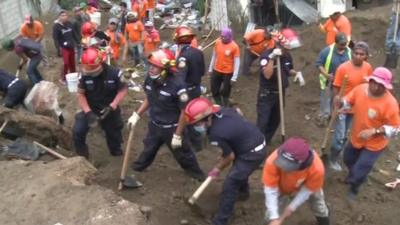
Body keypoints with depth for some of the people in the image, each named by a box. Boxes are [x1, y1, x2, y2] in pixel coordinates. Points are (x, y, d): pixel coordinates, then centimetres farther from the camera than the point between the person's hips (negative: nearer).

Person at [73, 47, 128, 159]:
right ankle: (82, 157, 12)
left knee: (113, 133, 18)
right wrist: (88, 112, -23)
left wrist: (111, 106, -25)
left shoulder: (114, 73, -23)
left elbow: (123, 90, -13)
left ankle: (116, 151, 50)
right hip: (90, 109, 1)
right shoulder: (84, 75, -17)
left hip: (109, 110, 0)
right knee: (77, 132, -12)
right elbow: (81, 95, -9)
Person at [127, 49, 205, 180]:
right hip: (154, 125, 5)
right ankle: (138, 167, 52)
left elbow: (184, 111, -21)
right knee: (148, 148, 27)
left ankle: (197, 174, 37)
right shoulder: (150, 79, -12)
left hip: (172, 128, -5)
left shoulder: (177, 86, -31)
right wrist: (136, 115, 5)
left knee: (182, 153, 13)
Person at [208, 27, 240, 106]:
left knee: (225, 92, 10)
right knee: (214, 91, 13)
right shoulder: (218, 42, -4)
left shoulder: (234, 46, -18)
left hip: (228, 73, -4)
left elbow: (237, 62, -15)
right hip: (216, 71, 5)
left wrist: (234, 77, -17)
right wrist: (210, 68, 12)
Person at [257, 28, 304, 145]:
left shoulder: (288, 56, -2)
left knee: (275, 121, 16)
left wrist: (296, 73, -6)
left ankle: (264, 143, 32)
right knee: (262, 123, -6)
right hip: (266, 94, -7)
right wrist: (272, 58, -39)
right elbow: (267, 75, -32)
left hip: (280, 94, 7)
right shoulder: (267, 54, -21)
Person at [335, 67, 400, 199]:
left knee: (360, 171, 4)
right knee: (348, 159, 29)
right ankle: (353, 174, 65)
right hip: (356, 137, 5)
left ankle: (354, 188, 40)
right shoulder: (360, 89, -19)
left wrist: (374, 131, -35)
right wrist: (340, 102, -28)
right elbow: (348, 102, -4)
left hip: (374, 144, -5)